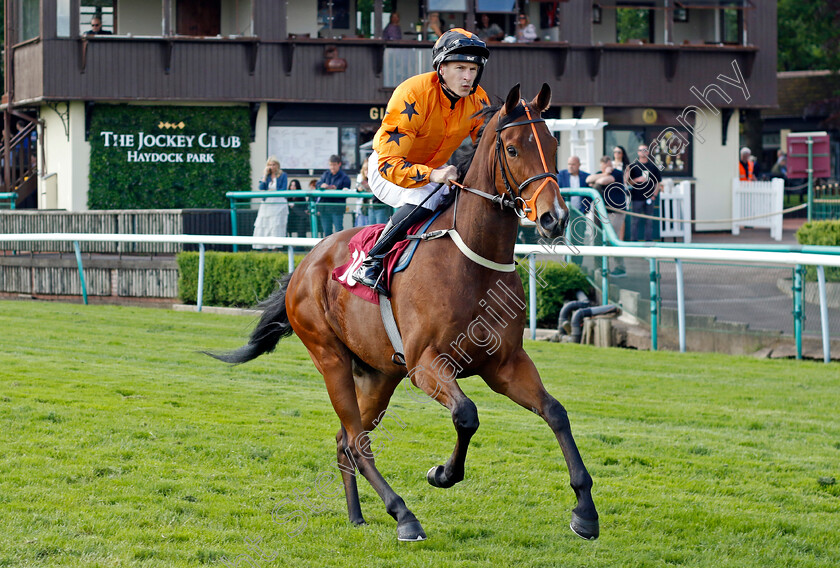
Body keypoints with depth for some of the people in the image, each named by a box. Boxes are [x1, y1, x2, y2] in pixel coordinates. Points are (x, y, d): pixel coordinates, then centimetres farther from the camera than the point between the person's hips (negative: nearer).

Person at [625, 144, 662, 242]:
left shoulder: (653, 166, 9)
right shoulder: (633, 166, 3)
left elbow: (658, 182, 13)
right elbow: (627, 183, 2)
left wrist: (654, 195, 2)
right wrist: (637, 180, -16)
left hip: (649, 198, 2)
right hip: (636, 198, -2)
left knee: (649, 221, 6)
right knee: (636, 221, -1)